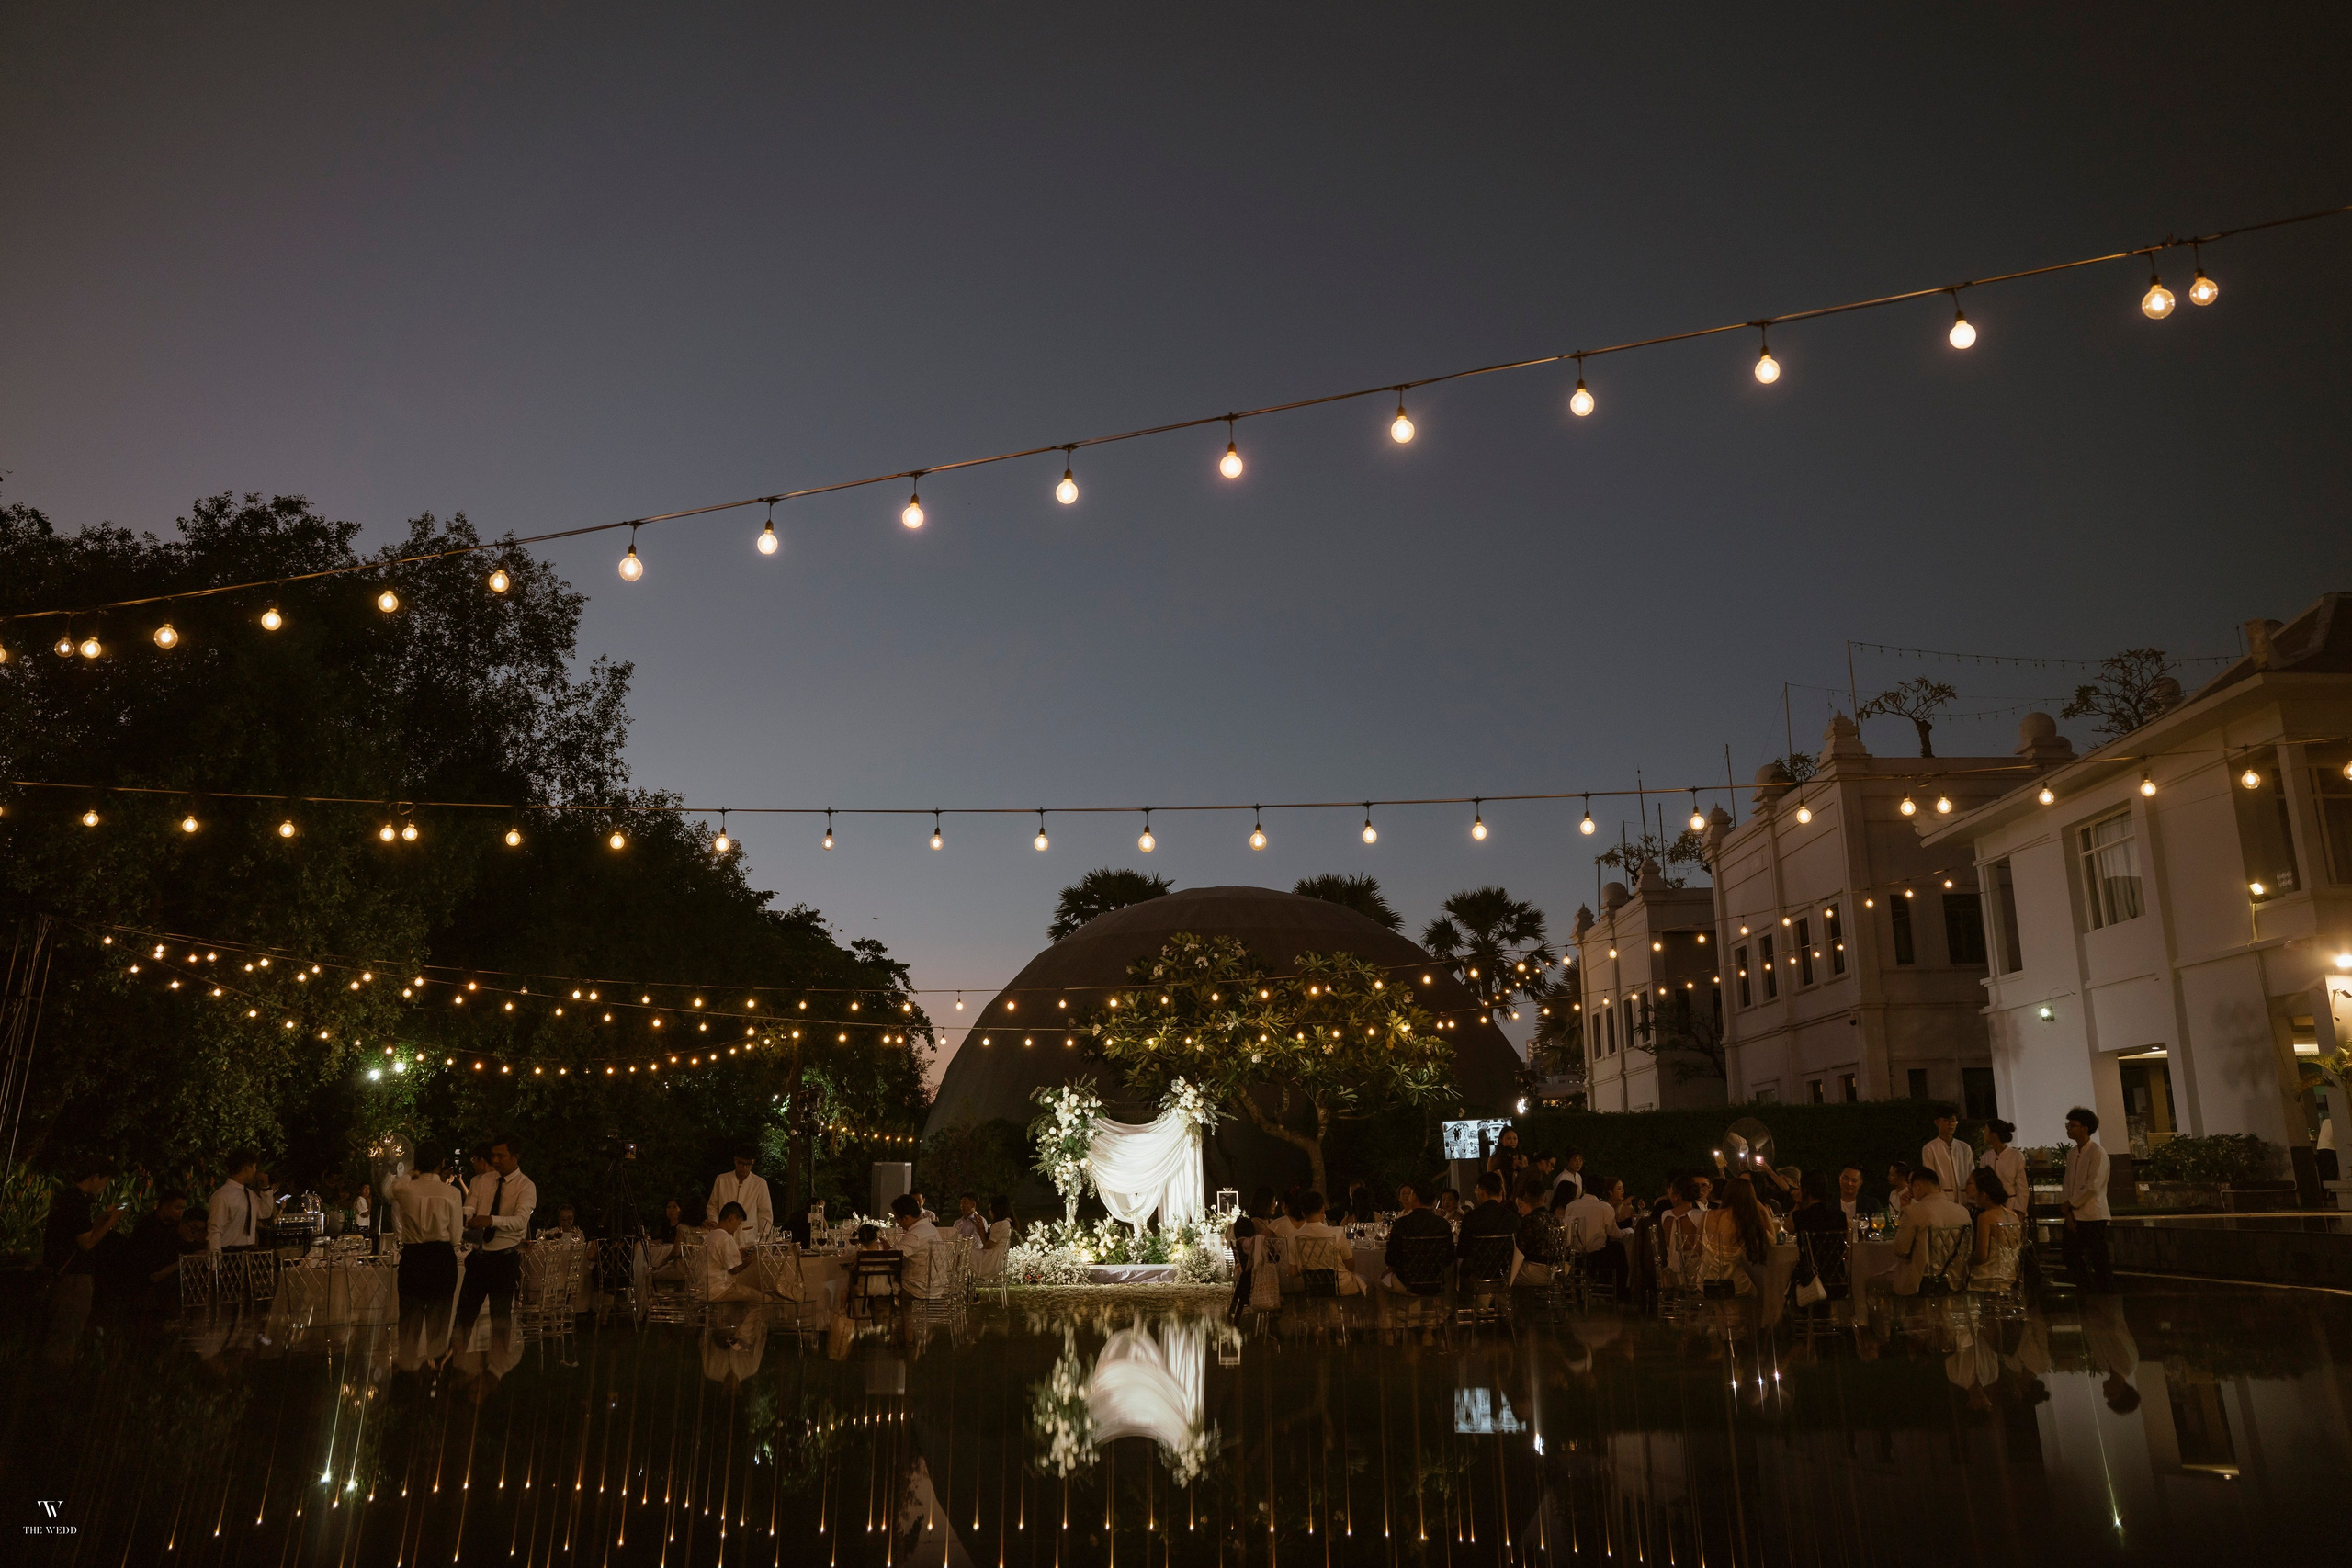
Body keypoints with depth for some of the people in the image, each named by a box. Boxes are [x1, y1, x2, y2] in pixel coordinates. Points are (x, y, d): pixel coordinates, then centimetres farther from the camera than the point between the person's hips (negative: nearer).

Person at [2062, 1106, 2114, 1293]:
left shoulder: (2097, 1153, -10)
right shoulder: (2072, 1153, 13)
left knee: (2099, 1261, -3)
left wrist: (2072, 1205, -8)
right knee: (2071, 1256, 11)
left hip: (2093, 1216, -8)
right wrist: (2068, 1212, 1)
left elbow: (2093, 1186, -16)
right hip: (2074, 1215, 8)